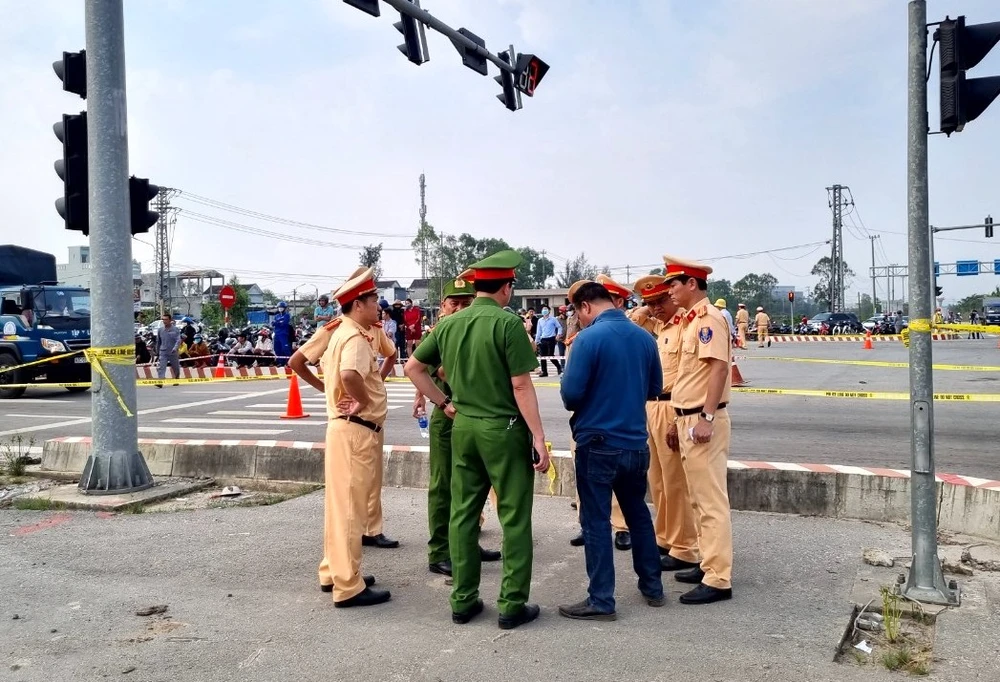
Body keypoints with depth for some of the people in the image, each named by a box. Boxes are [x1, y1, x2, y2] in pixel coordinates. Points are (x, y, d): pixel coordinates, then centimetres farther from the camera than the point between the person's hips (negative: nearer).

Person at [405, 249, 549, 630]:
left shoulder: (448, 324, 5)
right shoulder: (507, 323, -13)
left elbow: (413, 367, 12)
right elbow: (521, 387, -15)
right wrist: (539, 436, -11)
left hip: (463, 427, 6)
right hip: (504, 428, -6)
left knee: (462, 514, 12)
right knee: (514, 518, 4)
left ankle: (462, 601, 20)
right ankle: (512, 605, 9)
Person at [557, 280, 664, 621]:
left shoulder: (589, 338, -16)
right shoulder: (644, 337, 3)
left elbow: (570, 393, -17)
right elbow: (654, 389, 12)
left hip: (598, 443, -6)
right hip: (636, 443, 6)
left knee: (596, 521, 3)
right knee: (638, 513, 20)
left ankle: (601, 601, 10)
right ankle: (652, 586, 30)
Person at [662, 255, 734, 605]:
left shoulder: (709, 318, -13)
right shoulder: (692, 320, 16)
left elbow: (720, 367, -23)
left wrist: (706, 416, -26)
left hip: (703, 420, -10)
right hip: (689, 418, 10)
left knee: (712, 501, -6)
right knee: (700, 499, 16)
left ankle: (718, 580, 0)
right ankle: (709, 565, 26)